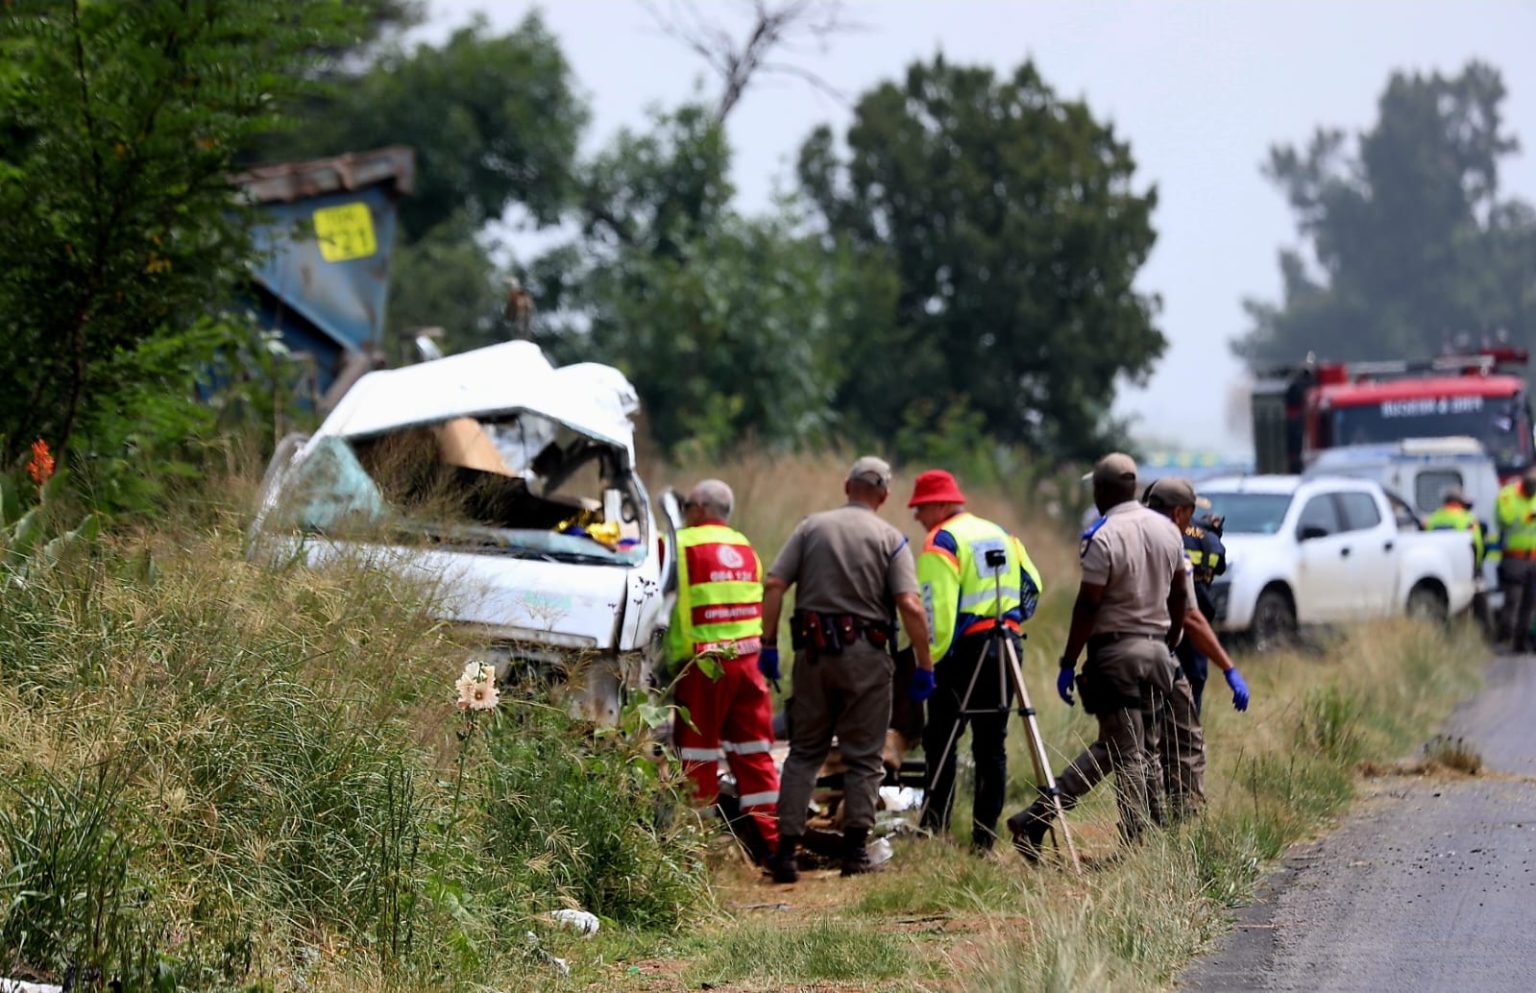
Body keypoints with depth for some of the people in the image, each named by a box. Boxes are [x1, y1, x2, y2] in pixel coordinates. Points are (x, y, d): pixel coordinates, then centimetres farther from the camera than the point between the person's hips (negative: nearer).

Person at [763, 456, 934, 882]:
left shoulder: (812, 527, 7)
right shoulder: (891, 539, 0)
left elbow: (774, 585, -2)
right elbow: (910, 606, -10)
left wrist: (769, 644, 4)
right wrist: (925, 666, -5)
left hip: (813, 651, 2)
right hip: (866, 655, -2)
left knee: (804, 752, 10)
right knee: (863, 756, 7)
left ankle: (786, 849, 3)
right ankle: (855, 850, 1)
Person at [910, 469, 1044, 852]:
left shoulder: (942, 542, -9)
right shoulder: (1001, 535, 16)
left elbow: (936, 608, -16)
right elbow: (1032, 585, 19)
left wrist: (931, 662, -13)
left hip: (965, 649, -7)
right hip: (1007, 646, 7)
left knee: (941, 741, -1)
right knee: (992, 744, 9)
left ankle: (934, 828, -5)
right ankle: (985, 836, 8)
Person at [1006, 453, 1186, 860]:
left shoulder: (1104, 538, -15)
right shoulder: (1168, 530, 7)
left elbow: (1087, 607, -14)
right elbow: (1179, 597, 15)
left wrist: (1068, 664, -8)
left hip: (1115, 652, -6)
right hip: (1155, 650, 6)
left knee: (1125, 754, -2)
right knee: (1113, 747, 9)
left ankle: (1137, 844, -3)